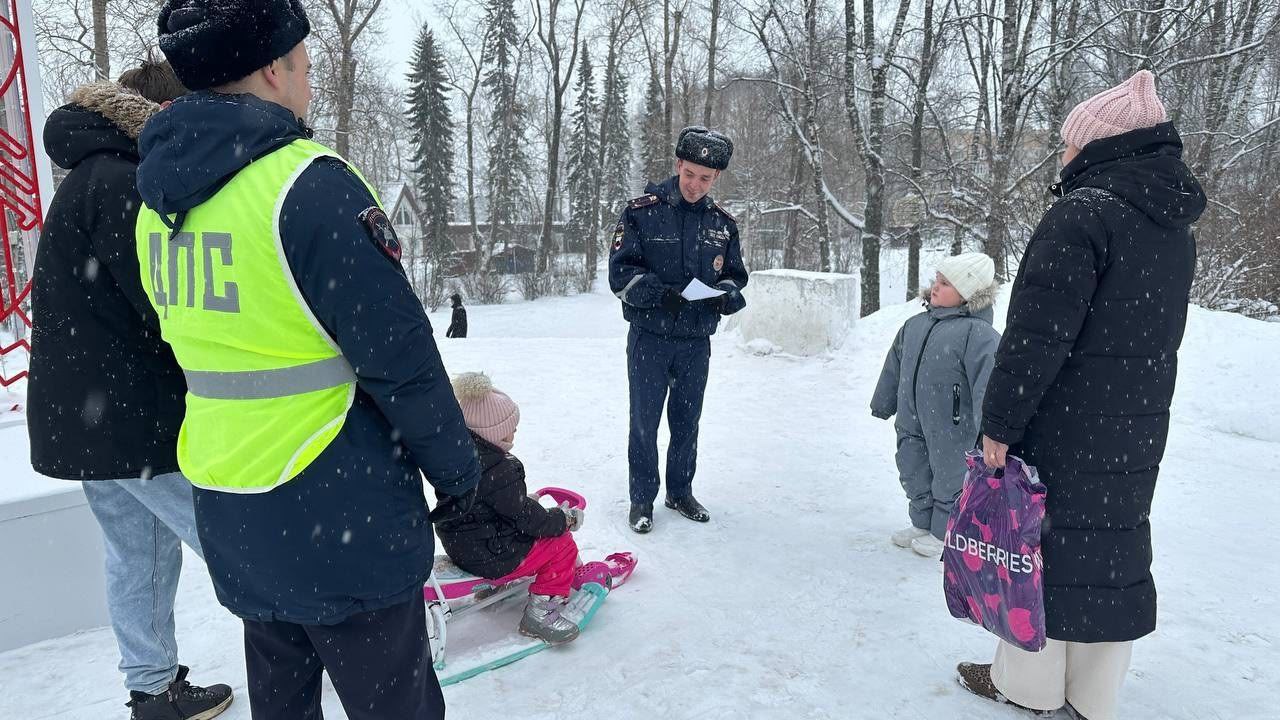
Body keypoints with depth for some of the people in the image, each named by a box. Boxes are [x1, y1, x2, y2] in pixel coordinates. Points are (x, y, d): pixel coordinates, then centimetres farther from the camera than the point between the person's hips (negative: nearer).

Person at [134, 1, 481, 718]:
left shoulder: (161, 198, 6)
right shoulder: (309, 184, -20)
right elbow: (398, 355, -19)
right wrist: (456, 464, -6)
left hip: (229, 514, 8)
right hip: (339, 520, -8)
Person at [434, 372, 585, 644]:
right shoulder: (497, 469, -28)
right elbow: (525, 517, -20)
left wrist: (525, 500, 16)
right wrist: (564, 519, -5)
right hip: (489, 558, -10)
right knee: (562, 544, 1)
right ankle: (541, 612, 5)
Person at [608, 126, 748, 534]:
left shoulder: (722, 223, 5)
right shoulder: (643, 212, -7)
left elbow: (735, 275, 13)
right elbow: (620, 272, -9)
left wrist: (726, 294, -11)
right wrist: (658, 291, -25)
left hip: (696, 341, 3)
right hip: (649, 337, -3)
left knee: (687, 421, 14)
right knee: (645, 422, 4)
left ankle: (680, 491, 32)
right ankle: (642, 498, 20)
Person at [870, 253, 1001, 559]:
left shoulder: (978, 333, -18)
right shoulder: (915, 325, 4)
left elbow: (988, 382, -22)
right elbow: (895, 367, 15)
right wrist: (883, 404, 22)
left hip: (951, 427, -7)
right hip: (913, 422, 7)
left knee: (949, 479, 10)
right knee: (914, 474, 20)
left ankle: (944, 533, 29)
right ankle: (923, 524, 39)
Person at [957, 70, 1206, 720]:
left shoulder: (1084, 211, -17)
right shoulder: (1175, 227, 11)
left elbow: (1037, 335, -21)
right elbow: (1158, 331, 17)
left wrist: (1001, 421, -15)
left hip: (1066, 425, -8)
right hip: (1140, 427, 8)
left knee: (1040, 539, 5)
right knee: (1115, 542, 14)